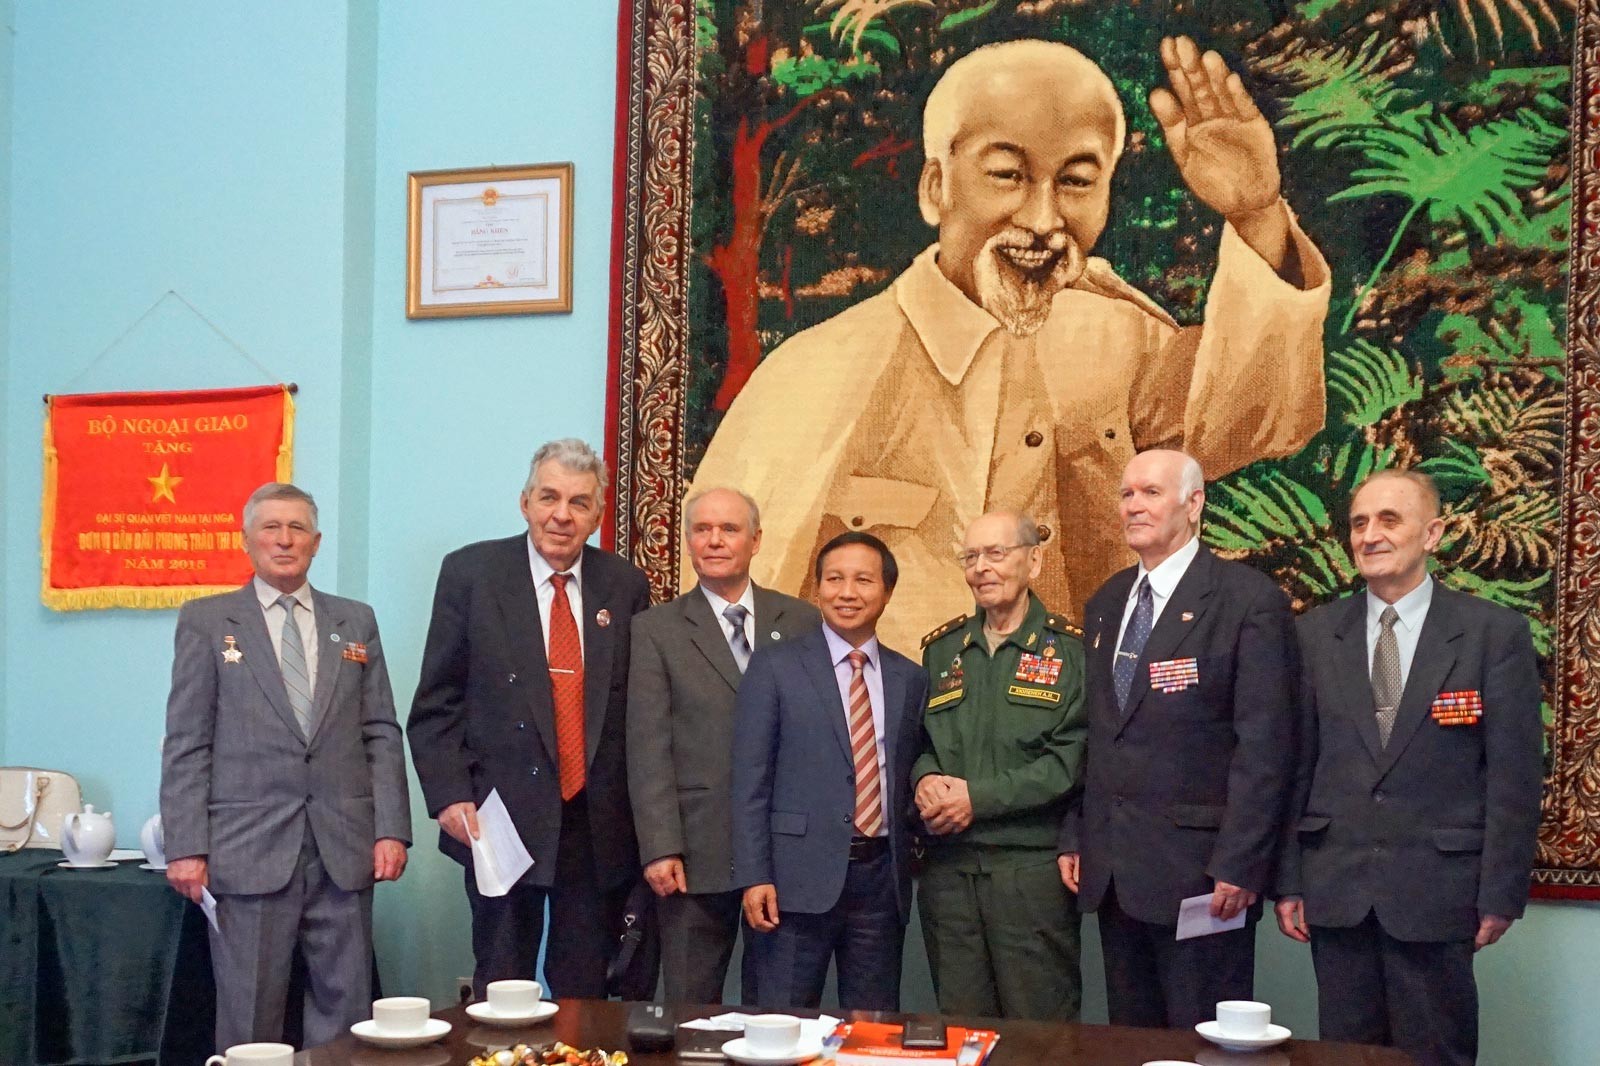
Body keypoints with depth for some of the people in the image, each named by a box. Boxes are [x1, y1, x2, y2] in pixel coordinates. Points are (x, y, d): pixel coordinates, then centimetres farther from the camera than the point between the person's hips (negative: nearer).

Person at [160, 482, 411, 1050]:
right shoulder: (205, 620, 6)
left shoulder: (356, 621, 13)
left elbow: (382, 733, 10)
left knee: (344, 1009, 4)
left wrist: (391, 829, 1)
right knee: (249, 1019, 2)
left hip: (343, 849, 2)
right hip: (248, 848, -2)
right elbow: (186, 744, 2)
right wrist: (186, 847, -5)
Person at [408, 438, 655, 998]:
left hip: (600, 825, 2)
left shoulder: (625, 585, 6)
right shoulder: (471, 573, 0)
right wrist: (449, 797, -10)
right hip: (503, 819, -2)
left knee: (587, 994, 8)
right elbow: (435, 705, 0)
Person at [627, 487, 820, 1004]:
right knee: (690, 1006, 6)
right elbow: (648, 746, -3)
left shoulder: (801, 621, 7)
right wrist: (660, 848, -10)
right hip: (699, 850, -2)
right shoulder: (654, 629, 2)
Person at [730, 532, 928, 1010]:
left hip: (882, 878, 4)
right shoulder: (774, 666, 0)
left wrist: (909, 864, 8)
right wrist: (753, 877, -10)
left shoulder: (909, 679, 11)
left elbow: (907, 777, 16)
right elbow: (749, 778, -4)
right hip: (800, 877, -3)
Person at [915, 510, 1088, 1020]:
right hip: (948, 864, 4)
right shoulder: (942, 648, 14)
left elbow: (1071, 758, -11)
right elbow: (918, 737, 16)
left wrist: (980, 796, -14)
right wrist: (926, 778, -6)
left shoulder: (1070, 649, -2)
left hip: (1032, 866, -4)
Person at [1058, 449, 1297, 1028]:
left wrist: (1239, 865, -17)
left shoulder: (1250, 601, -9)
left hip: (1199, 870, -6)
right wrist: (1073, 837, 10)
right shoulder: (1106, 603, 13)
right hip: (1112, 872, 7)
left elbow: (1264, 746, -13)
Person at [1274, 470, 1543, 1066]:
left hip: (1437, 892, -2)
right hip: (1335, 888, 3)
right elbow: (1296, 765, 6)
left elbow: (1514, 774, -3)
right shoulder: (1315, 634, 5)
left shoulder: (1495, 633, -3)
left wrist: (1501, 895, -6)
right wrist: (1287, 881, 3)